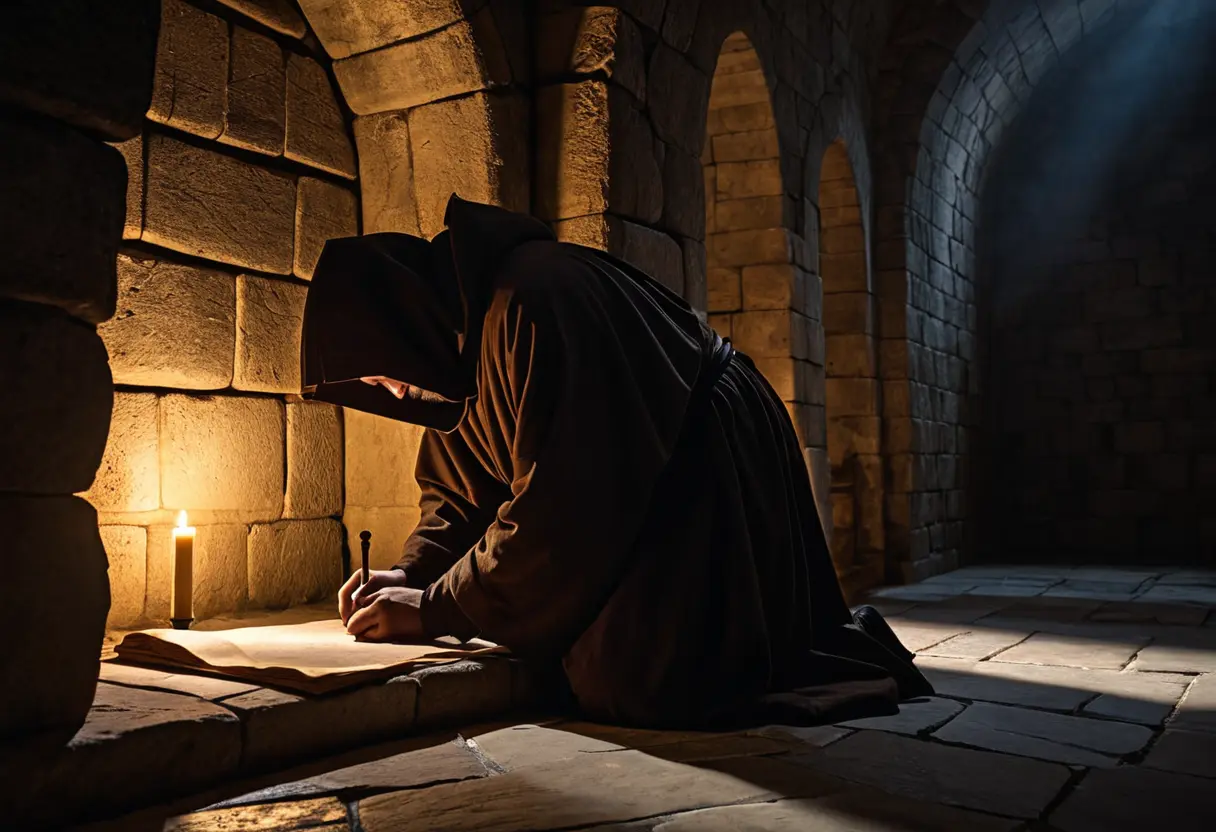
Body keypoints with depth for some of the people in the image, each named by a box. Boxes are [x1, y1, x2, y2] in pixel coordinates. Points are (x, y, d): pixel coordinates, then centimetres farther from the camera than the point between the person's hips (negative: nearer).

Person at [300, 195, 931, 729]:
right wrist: (411, 573, -6)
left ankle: (856, 649, 3)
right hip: (645, 488, 10)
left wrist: (436, 608, -19)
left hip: (708, 469, -10)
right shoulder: (464, 319, 3)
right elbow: (459, 486, 10)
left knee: (629, 683, -20)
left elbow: (557, 504, -28)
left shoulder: (532, 301, -27)